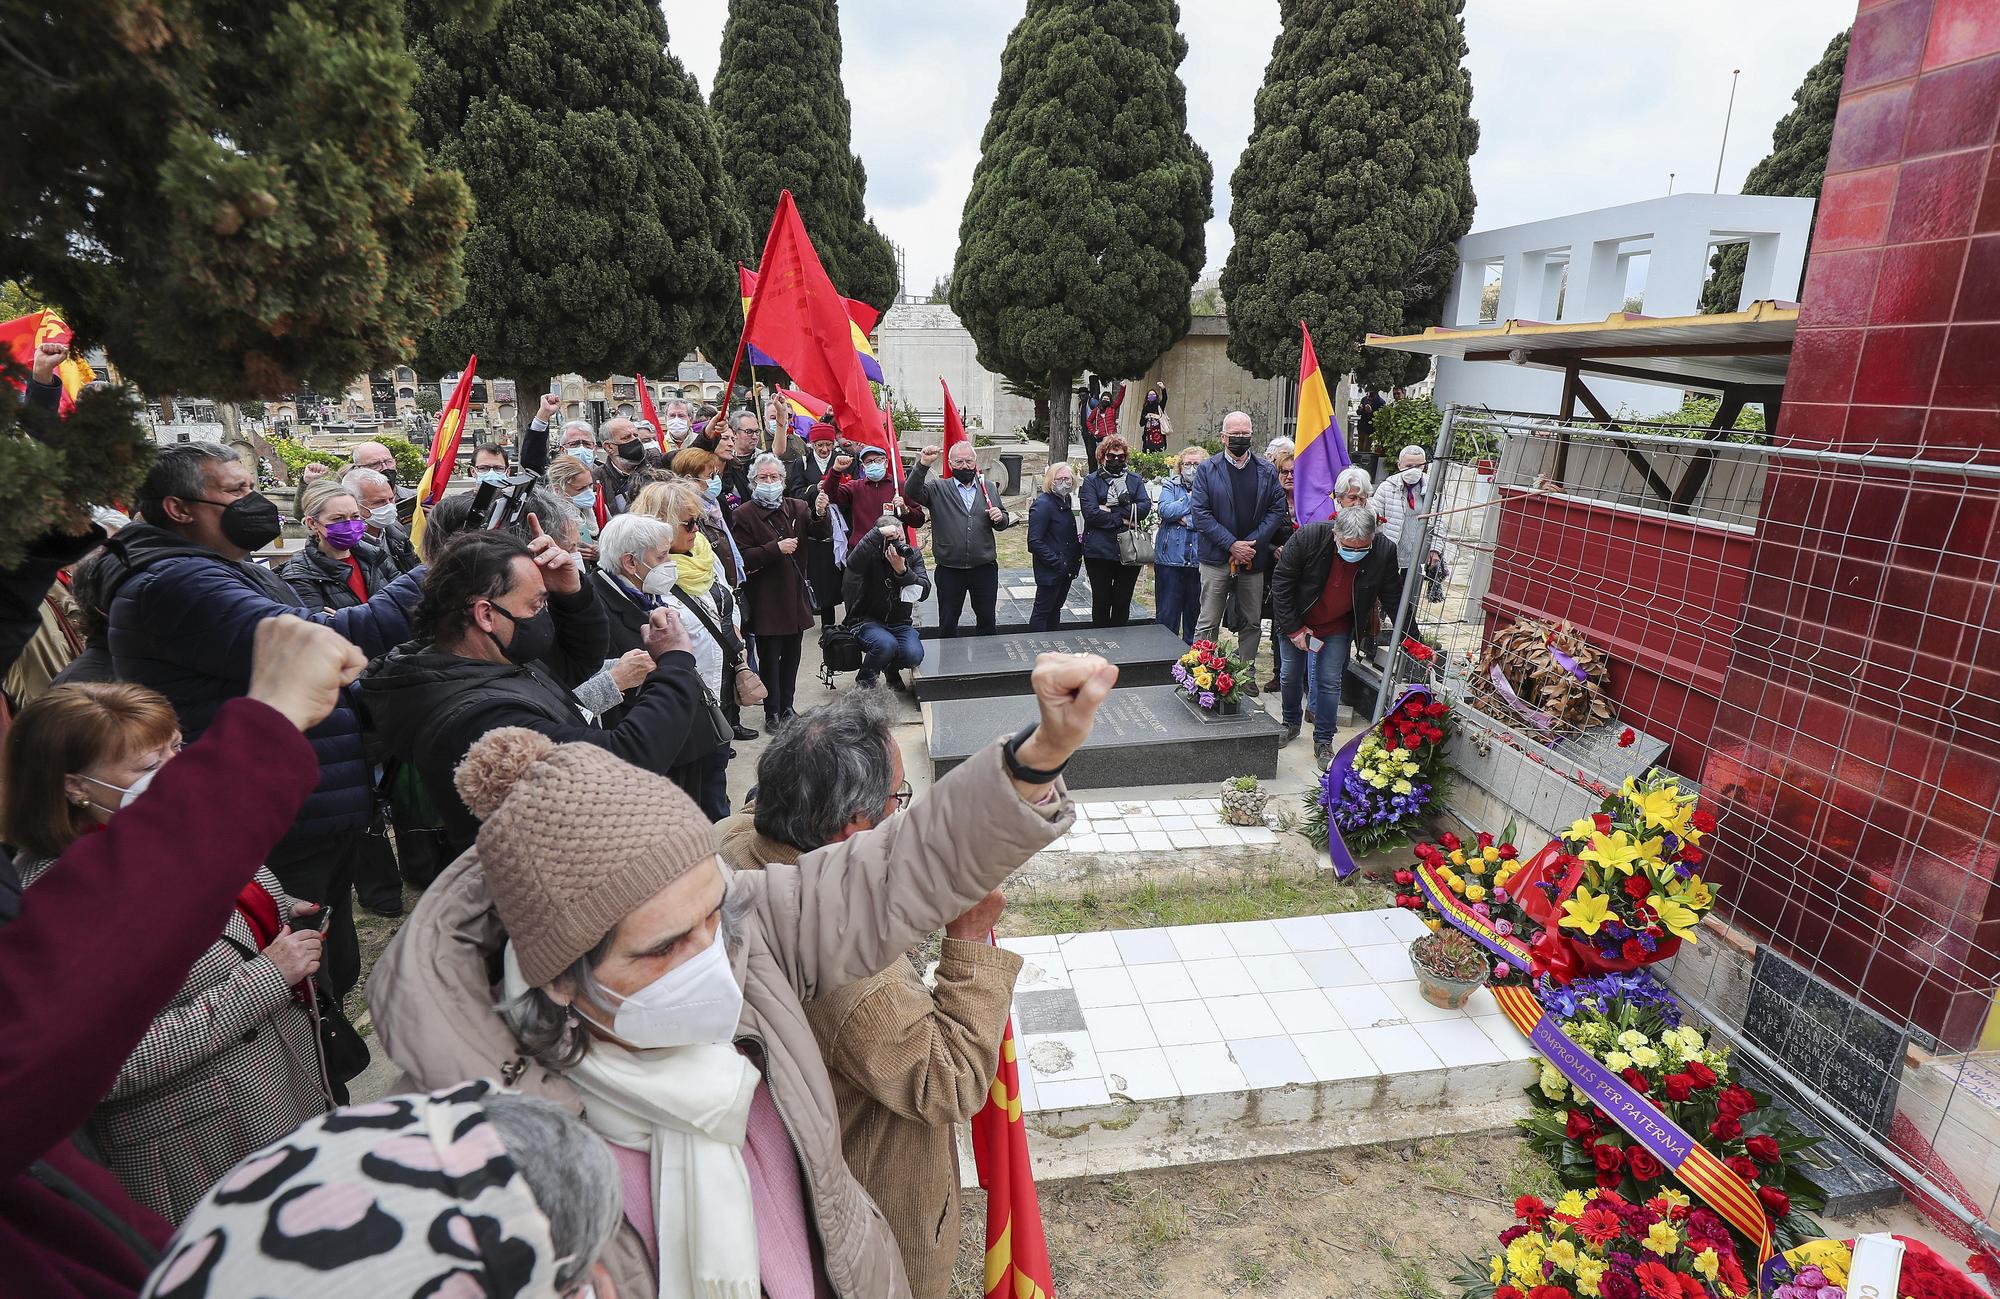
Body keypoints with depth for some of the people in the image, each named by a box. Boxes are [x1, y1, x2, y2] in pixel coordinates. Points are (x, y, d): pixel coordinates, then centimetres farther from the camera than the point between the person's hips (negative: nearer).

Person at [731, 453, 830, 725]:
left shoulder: (797, 508, 9)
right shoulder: (744, 514, -5)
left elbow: (822, 533, -3)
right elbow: (743, 558, -13)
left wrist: (820, 514, -22)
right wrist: (776, 548, -21)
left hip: (795, 593, 5)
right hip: (765, 598, -5)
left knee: (792, 652, 14)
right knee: (769, 655, 2)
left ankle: (787, 706, 28)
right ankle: (772, 712, 12)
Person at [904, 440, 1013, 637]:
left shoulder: (988, 488, 10)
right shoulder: (938, 490, 1)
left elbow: (1003, 523, 17)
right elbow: (912, 492, -16)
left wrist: (1000, 517, -7)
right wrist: (924, 464, -27)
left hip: (985, 568, 2)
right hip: (950, 570, -2)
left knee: (987, 619, 14)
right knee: (947, 622, 10)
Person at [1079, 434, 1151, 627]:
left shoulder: (1135, 480, 12)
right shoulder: (1091, 481, 3)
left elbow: (1145, 506, -5)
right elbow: (1090, 513, -12)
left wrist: (1111, 511, -12)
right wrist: (1122, 519, -12)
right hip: (1099, 551, -2)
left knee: (1123, 602, 10)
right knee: (1101, 601, 7)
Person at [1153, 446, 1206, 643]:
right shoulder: (1170, 486, 7)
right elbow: (1165, 510, -11)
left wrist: (1187, 519, -13)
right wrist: (1192, 498, -7)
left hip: (1199, 559, 1)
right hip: (1171, 558, 0)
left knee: (1195, 612, 10)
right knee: (1167, 613, 3)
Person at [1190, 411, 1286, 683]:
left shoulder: (1267, 470, 7)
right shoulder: (1207, 469, -2)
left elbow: (1277, 510, 3)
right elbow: (1200, 513, -8)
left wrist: (1253, 542, -10)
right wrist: (1231, 544, -14)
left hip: (1253, 557, 3)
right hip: (1216, 558, -3)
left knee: (1252, 622, 11)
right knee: (1208, 623, 1)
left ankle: (1246, 674, 23)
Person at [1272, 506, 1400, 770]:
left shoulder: (1384, 551, -23)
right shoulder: (1308, 537, -30)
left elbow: (1392, 599, -8)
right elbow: (1281, 583, -18)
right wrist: (1293, 628, -16)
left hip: (1338, 628, 0)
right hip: (1297, 621, 0)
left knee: (1330, 681, 0)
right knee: (1291, 676, 11)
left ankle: (1323, 742, 17)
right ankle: (1290, 724, 37)